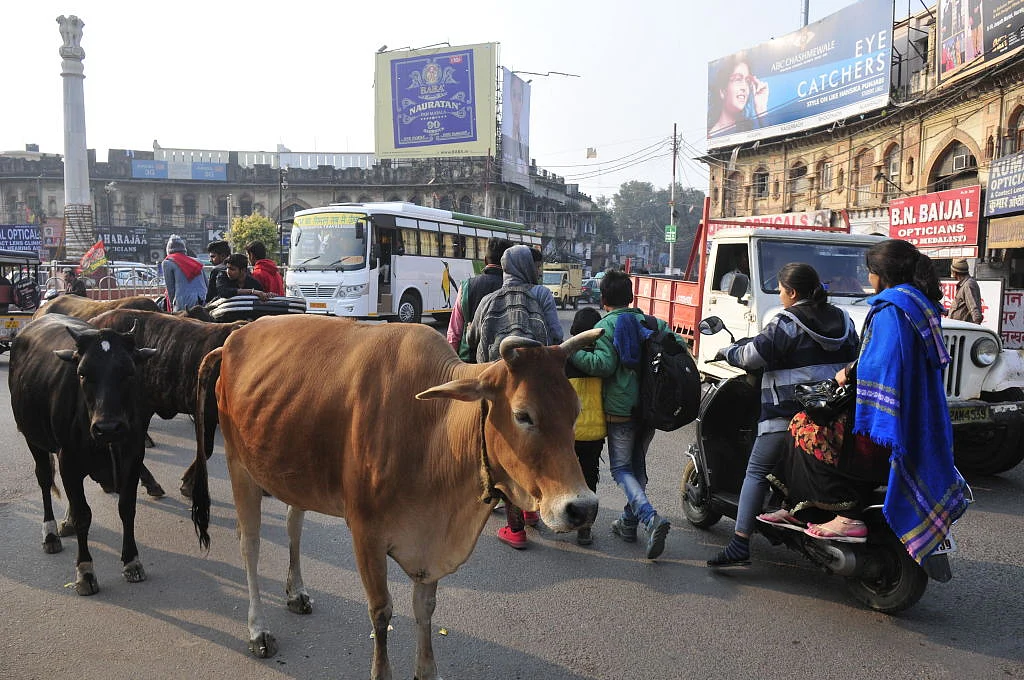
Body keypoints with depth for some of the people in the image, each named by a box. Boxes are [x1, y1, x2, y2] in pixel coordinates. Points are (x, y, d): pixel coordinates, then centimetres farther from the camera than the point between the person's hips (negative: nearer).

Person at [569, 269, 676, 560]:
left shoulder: (605, 326, -6)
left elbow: (604, 364, -19)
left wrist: (571, 352, -12)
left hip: (621, 410, -5)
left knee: (621, 468, 2)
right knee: (637, 465, 20)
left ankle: (651, 517, -19)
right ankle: (629, 522, 25)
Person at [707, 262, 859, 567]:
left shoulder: (786, 323, -10)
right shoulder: (843, 320, 12)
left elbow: (751, 356, -12)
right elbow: (853, 359, 21)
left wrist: (727, 350, 6)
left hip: (788, 413, -7)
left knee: (757, 473, -3)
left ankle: (740, 545, -7)